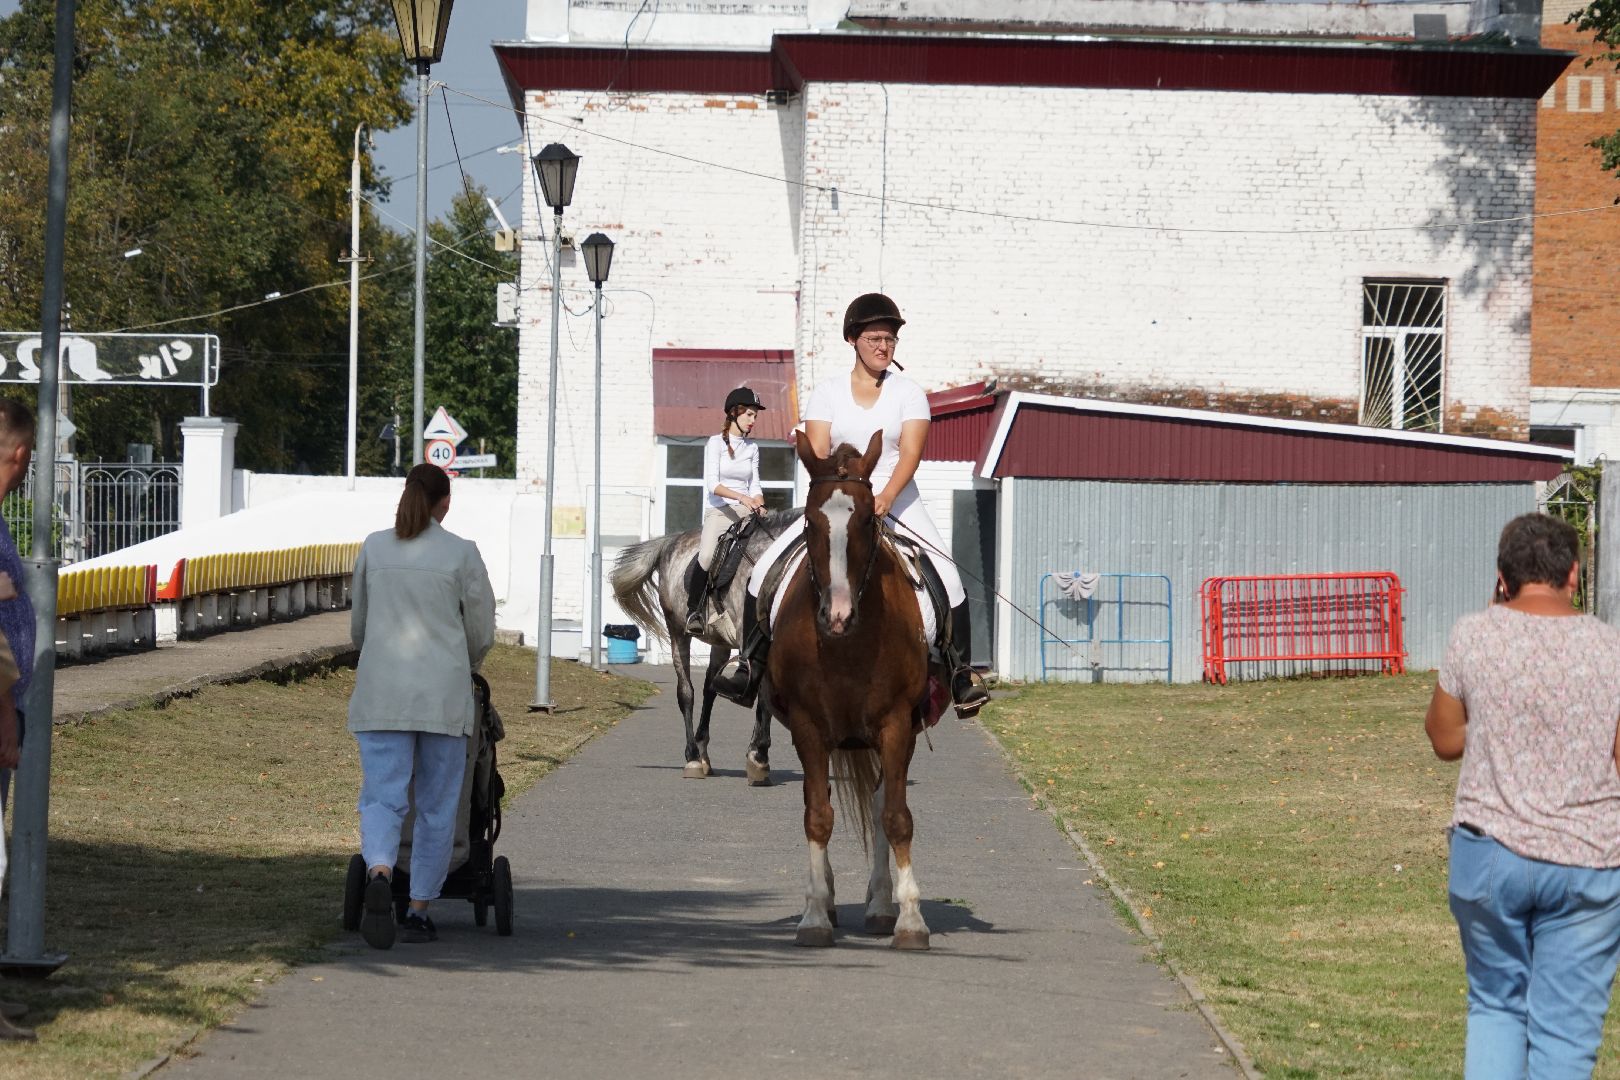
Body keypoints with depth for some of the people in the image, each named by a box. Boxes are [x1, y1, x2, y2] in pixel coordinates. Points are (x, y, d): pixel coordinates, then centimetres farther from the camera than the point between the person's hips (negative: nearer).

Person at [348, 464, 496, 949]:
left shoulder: (374, 549, 6)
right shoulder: (461, 553, -2)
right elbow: (482, 633, 2)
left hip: (382, 691, 1)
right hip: (443, 692, -1)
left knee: (382, 799, -2)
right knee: (436, 807, 10)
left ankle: (379, 876, -30)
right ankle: (419, 910, 11)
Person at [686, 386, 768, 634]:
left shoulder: (752, 448, 15)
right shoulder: (716, 443, 1)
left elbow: (755, 486, 14)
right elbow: (712, 484, -10)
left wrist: (759, 504, -8)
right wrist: (741, 497, -23)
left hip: (746, 512, 4)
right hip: (720, 511, -4)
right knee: (707, 557, -29)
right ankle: (693, 609, -17)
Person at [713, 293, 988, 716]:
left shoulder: (909, 394, 1)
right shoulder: (828, 393, 3)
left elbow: (910, 453, -11)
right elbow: (817, 452, -6)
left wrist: (885, 499, -29)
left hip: (896, 502, -1)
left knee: (946, 579, -20)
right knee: (766, 569, -13)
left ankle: (961, 678, -11)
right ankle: (750, 663, -3)